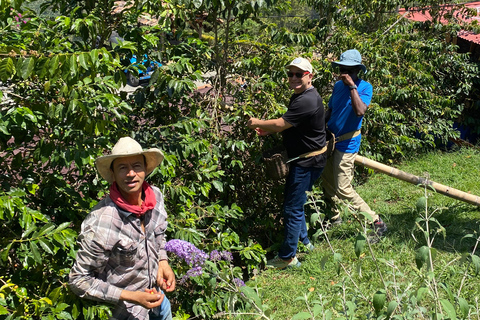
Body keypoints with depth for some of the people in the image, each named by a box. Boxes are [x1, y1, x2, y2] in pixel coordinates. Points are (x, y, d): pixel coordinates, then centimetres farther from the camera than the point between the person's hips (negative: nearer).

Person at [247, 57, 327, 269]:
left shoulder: (306, 101, -25)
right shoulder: (300, 96, 10)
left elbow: (280, 124, -25)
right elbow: (288, 124, 19)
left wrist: (258, 123, -9)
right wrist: (268, 130, 5)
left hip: (308, 162, -11)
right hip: (303, 158, 11)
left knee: (292, 208, -4)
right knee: (294, 202, 22)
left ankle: (287, 257, 7)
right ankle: (303, 241, 39)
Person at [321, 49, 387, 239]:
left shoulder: (365, 87, -12)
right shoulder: (338, 86, 8)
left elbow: (360, 112, -30)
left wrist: (353, 86, -30)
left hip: (347, 144, -7)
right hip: (330, 140, 7)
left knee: (343, 190, -10)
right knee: (327, 183, 18)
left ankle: (376, 223, 0)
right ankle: (335, 217, 37)